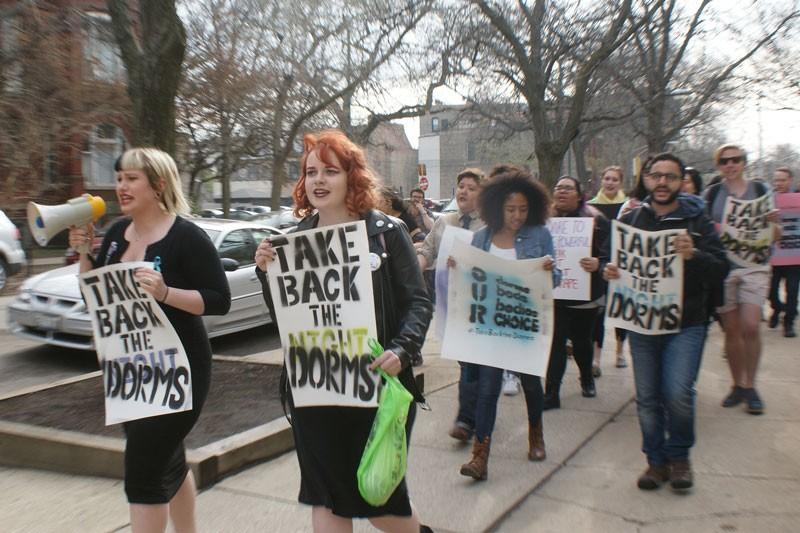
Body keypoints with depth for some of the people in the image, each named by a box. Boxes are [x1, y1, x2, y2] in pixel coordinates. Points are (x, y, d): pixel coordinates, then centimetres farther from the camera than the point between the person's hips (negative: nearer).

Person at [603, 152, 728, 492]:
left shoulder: (697, 221, -1)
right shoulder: (630, 220, 6)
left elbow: (721, 270, -8)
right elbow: (611, 259, 15)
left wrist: (694, 256, -28)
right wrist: (608, 271, -8)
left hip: (685, 325, -2)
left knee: (678, 393, -11)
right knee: (647, 397, 7)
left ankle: (679, 455, 16)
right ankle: (657, 461, 25)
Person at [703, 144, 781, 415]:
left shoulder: (760, 190, 6)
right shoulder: (710, 194, 5)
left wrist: (773, 223, -11)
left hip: (754, 265, 0)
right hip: (722, 267, 1)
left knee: (750, 326, -10)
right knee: (731, 329, 5)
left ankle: (750, 386, 7)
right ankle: (737, 384, 20)